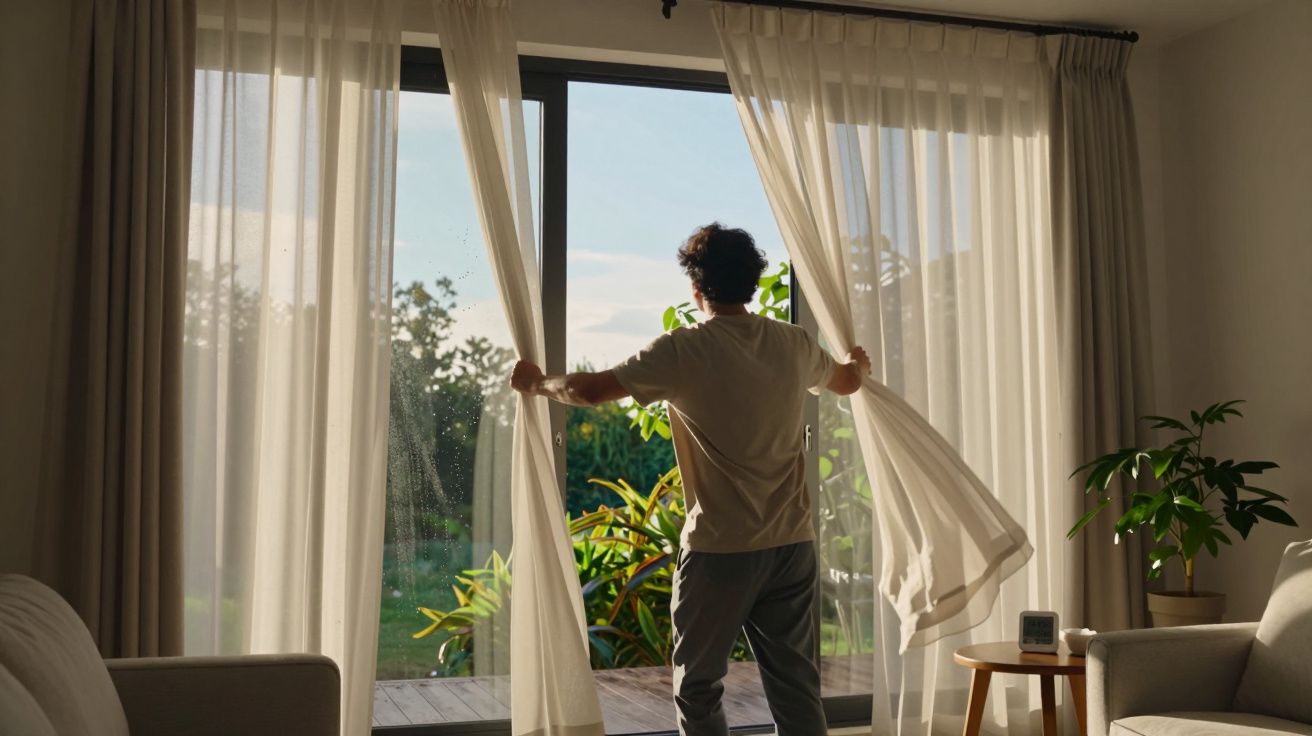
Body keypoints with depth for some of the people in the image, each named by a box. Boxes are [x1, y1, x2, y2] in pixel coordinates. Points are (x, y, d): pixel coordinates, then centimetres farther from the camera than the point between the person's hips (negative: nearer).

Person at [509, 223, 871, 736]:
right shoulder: (795, 344, 6)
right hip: (792, 542, 5)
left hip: (721, 547, -5)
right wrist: (859, 363, 51)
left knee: (697, 688, 9)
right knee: (796, 686, 11)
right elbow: (847, 381, 27)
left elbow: (591, 390, -11)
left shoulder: (685, 351, -11)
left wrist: (536, 383, 9)